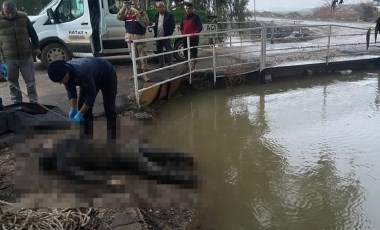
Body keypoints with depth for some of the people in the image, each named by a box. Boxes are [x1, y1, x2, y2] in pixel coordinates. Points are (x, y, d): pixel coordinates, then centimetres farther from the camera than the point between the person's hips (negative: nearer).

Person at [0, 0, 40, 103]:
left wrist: (36, 47, 8)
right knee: (12, 83, 9)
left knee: (30, 81, 6)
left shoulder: (23, 17, 2)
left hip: (26, 56, 1)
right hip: (8, 58, 0)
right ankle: (17, 104, 22)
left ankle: (34, 102, 18)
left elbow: (32, 33, 11)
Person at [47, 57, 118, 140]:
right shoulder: (65, 71, -22)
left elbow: (91, 95, -34)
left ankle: (112, 137, 3)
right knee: (82, 106, 0)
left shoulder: (82, 74, -44)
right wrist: (73, 109, -22)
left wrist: (80, 113, -29)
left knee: (109, 108, -7)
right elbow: (71, 91, -10)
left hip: (107, 75, -7)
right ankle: (88, 136, 10)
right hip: (93, 77, 7)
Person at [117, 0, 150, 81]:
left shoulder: (142, 13, -1)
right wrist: (123, 7, -13)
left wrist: (138, 14, -22)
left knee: (142, 56, -5)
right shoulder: (127, 12, 9)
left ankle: (144, 73, -2)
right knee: (134, 57, 11)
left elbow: (146, 24, -14)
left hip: (140, 37, -4)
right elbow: (119, 17, -2)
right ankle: (138, 72, 21)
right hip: (130, 37, 4)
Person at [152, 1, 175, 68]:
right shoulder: (156, 15, 13)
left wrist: (169, 33, -12)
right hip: (158, 37, 6)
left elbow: (173, 25, -5)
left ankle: (169, 64, 5)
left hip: (166, 37, -5)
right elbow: (154, 25, 18)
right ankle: (161, 64, 18)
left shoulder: (169, 15, -3)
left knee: (168, 50, -2)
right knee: (159, 51, 9)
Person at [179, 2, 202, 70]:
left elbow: (200, 27, -10)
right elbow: (181, 26, 26)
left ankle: (193, 67, 1)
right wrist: (182, 33, 11)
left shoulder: (195, 17, -5)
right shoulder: (184, 17, 13)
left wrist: (194, 33, -19)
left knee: (193, 52, -4)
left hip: (193, 38, -6)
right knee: (185, 52, 13)